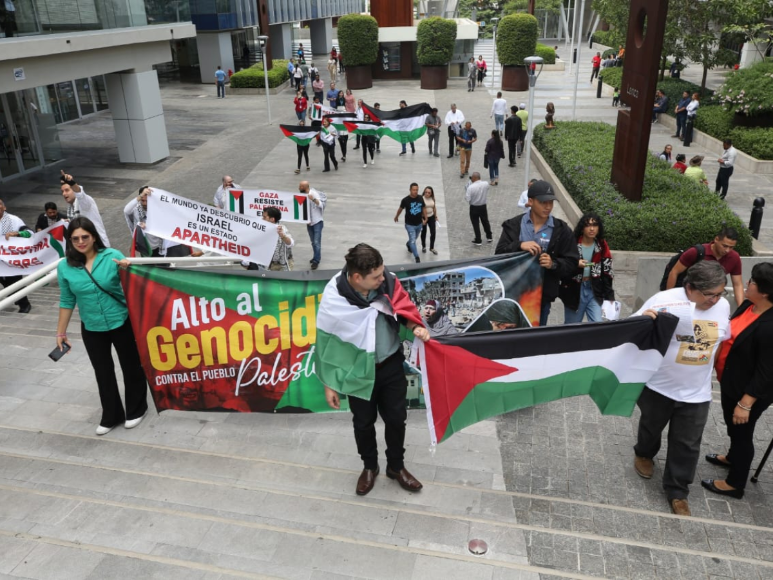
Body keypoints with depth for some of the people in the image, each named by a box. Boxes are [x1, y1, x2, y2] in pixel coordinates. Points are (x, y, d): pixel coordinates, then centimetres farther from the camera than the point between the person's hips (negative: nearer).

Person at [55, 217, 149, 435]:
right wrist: (61, 332, 7)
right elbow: (67, 301, 4)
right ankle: (111, 417, 31)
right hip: (92, 329, 2)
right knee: (103, 373, 15)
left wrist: (127, 269, -27)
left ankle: (136, 410, 31)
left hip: (122, 323, -2)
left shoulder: (112, 256, -12)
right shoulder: (65, 267, -5)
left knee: (131, 367, 11)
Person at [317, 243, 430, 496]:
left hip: (392, 364, 2)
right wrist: (330, 384, -8)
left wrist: (415, 326, -19)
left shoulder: (388, 281, -17)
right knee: (363, 422, 17)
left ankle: (396, 466, 41)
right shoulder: (333, 298, -24)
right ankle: (369, 467, 44)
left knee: (396, 418, 15)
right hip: (358, 371, -2)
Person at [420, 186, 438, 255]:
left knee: (433, 233, 2)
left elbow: (434, 208, 9)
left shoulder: (432, 199, -4)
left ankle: (432, 248, 21)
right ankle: (423, 247, 35)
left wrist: (436, 216, 13)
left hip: (431, 217, 4)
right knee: (424, 233, 14)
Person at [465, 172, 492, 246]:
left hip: (474, 208, -4)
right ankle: (489, 237, 38)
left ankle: (478, 240, 19)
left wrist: (466, 189, -8)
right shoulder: (486, 184, -12)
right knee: (485, 221, 23)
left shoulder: (471, 187, -26)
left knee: (476, 224, 11)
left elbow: (467, 199, -22)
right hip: (483, 206, 4)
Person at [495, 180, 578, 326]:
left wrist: (554, 264, -21)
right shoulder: (513, 225, 1)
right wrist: (520, 245, -24)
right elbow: (499, 254, -6)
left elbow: (572, 264, 0)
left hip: (543, 294, 0)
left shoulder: (562, 230, 0)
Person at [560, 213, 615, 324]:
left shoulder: (602, 246, 3)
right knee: (571, 327, 9)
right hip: (574, 291, -2)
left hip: (594, 291, 2)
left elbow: (607, 272, 5)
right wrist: (576, 265, -26)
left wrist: (609, 296, 2)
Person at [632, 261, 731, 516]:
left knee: (687, 445, 9)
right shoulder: (665, 300, -21)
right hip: (658, 385, -3)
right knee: (651, 426, 23)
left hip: (696, 392, 3)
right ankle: (644, 454, 53)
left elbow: (721, 339, 12)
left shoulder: (722, 306, -5)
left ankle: (677, 492, 26)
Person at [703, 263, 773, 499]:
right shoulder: (748, 305, -6)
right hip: (731, 381, 8)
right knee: (732, 426, 29)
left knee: (741, 432, 11)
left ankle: (735, 484, 32)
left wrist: (745, 403, -22)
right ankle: (733, 458, 55)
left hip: (748, 391, -8)